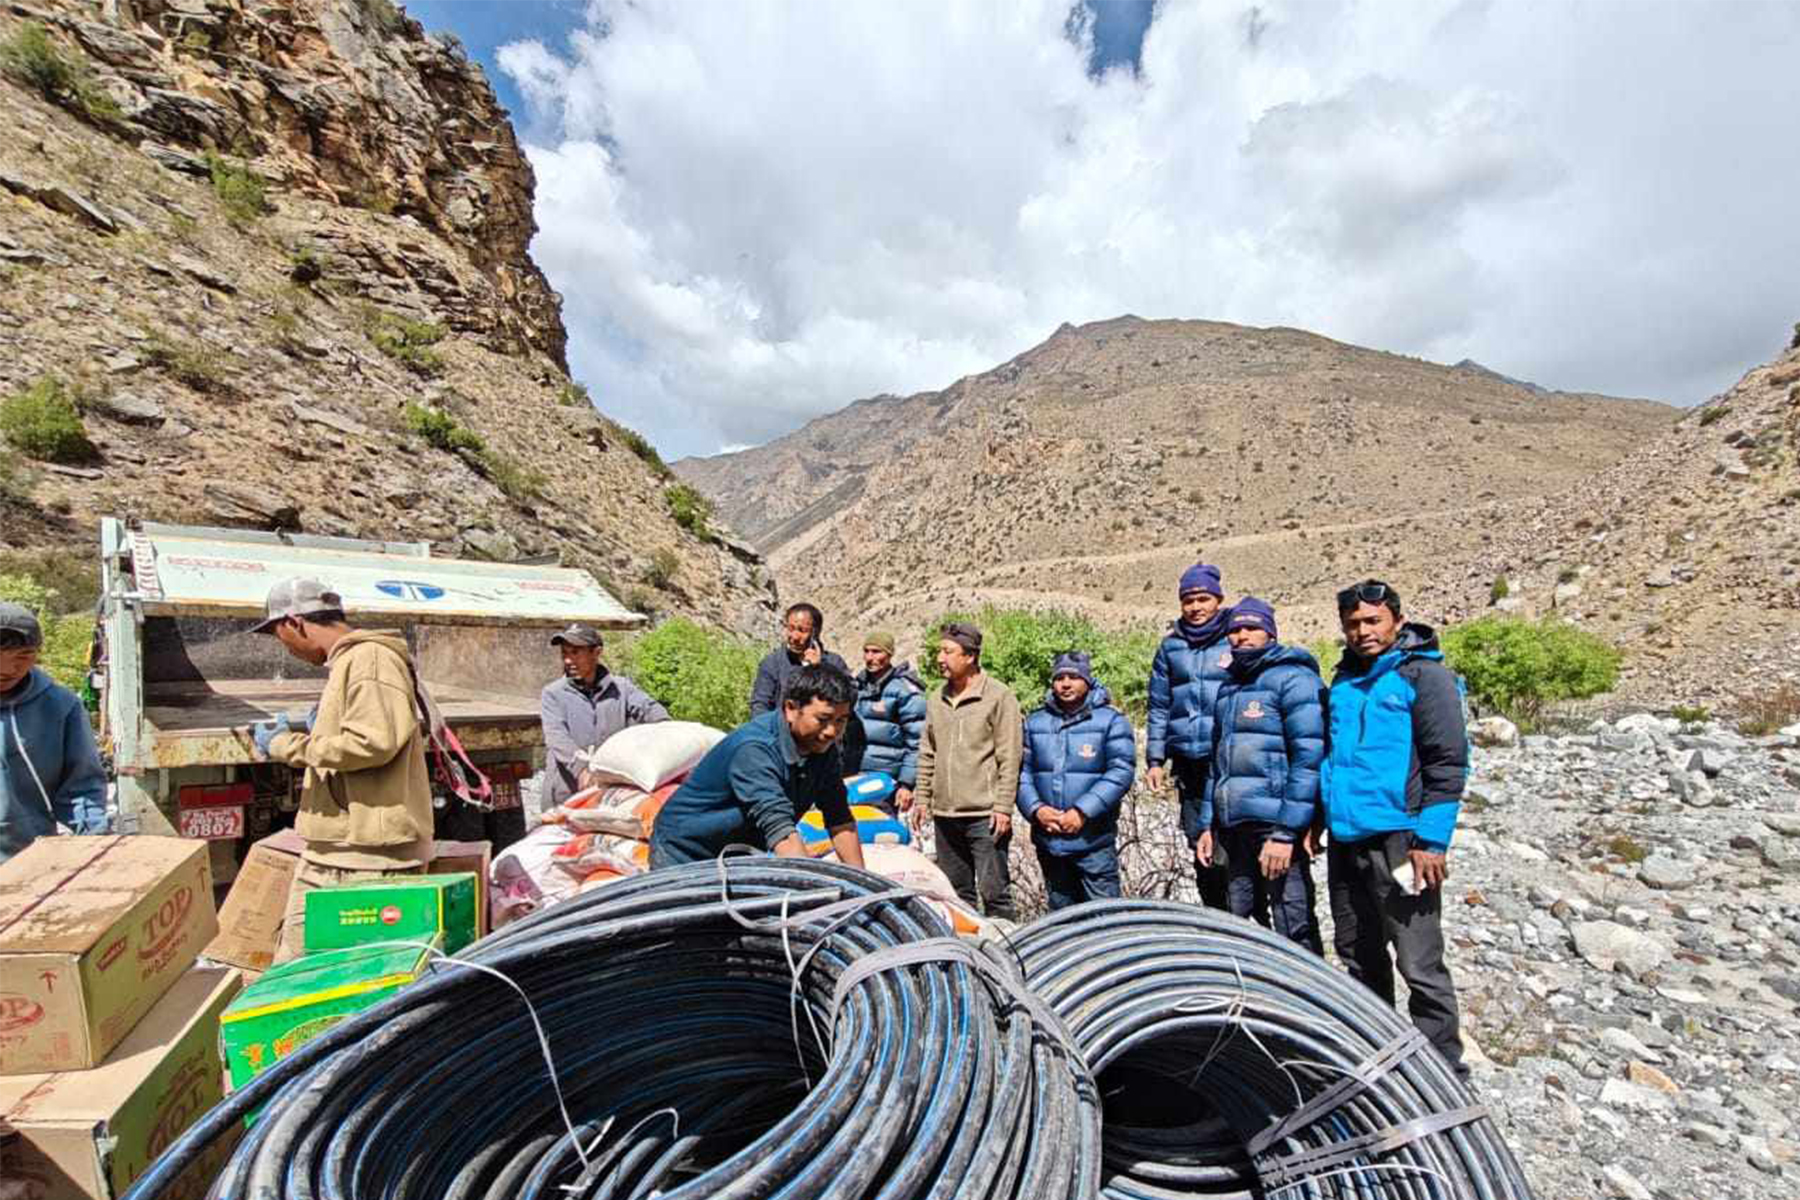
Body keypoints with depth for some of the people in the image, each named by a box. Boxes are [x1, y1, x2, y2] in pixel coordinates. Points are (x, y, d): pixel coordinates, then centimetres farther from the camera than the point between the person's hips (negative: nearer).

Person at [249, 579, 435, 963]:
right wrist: (309, 729, 16)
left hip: (369, 857, -10)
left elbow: (374, 742, -25)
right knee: (292, 970, 15)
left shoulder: (370, 659, -15)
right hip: (328, 852, 10)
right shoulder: (345, 662, 18)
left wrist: (288, 747, -14)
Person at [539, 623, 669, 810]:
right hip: (566, 794, -1)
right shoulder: (553, 693, 5)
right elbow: (557, 739, -10)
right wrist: (581, 766, -27)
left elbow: (652, 711, -6)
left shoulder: (621, 688, 7)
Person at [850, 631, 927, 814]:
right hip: (853, 777, 6)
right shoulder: (859, 684, 13)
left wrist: (906, 783, -14)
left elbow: (916, 742, -10)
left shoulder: (906, 690, -8)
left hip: (886, 779, -6)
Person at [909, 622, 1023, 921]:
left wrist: (1003, 806, -13)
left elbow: (1010, 758, -10)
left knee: (994, 891, -1)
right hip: (944, 814, 6)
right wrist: (922, 797, 11)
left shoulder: (999, 697, -7)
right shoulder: (936, 700, 11)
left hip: (984, 815, -6)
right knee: (956, 891, 16)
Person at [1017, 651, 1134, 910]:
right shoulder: (1035, 722, 8)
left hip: (1093, 840, -4)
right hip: (1048, 838, 4)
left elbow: (1121, 772, -12)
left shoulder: (1111, 721, -4)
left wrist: (1083, 812, -17)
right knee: (1060, 911, 17)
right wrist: (1035, 808, -11)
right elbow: (1022, 771, 5)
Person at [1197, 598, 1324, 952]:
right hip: (1234, 826, 8)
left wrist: (1285, 831, -19)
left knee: (1294, 929, -3)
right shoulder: (1228, 687, 17)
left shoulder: (1293, 678, -6)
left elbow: (1309, 758, -15)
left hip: (1276, 826, -7)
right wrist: (1208, 824, 17)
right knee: (1239, 922, 15)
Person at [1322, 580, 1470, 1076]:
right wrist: (1319, 817, 16)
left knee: (1419, 965, -1)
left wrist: (1431, 839, -16)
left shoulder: (1425, 676, -6)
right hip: (1345, 839, 7)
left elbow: (1448, 763, -11)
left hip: (1398, 839, -7)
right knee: (1358, 957, 17)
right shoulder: (1344, 680, 13)